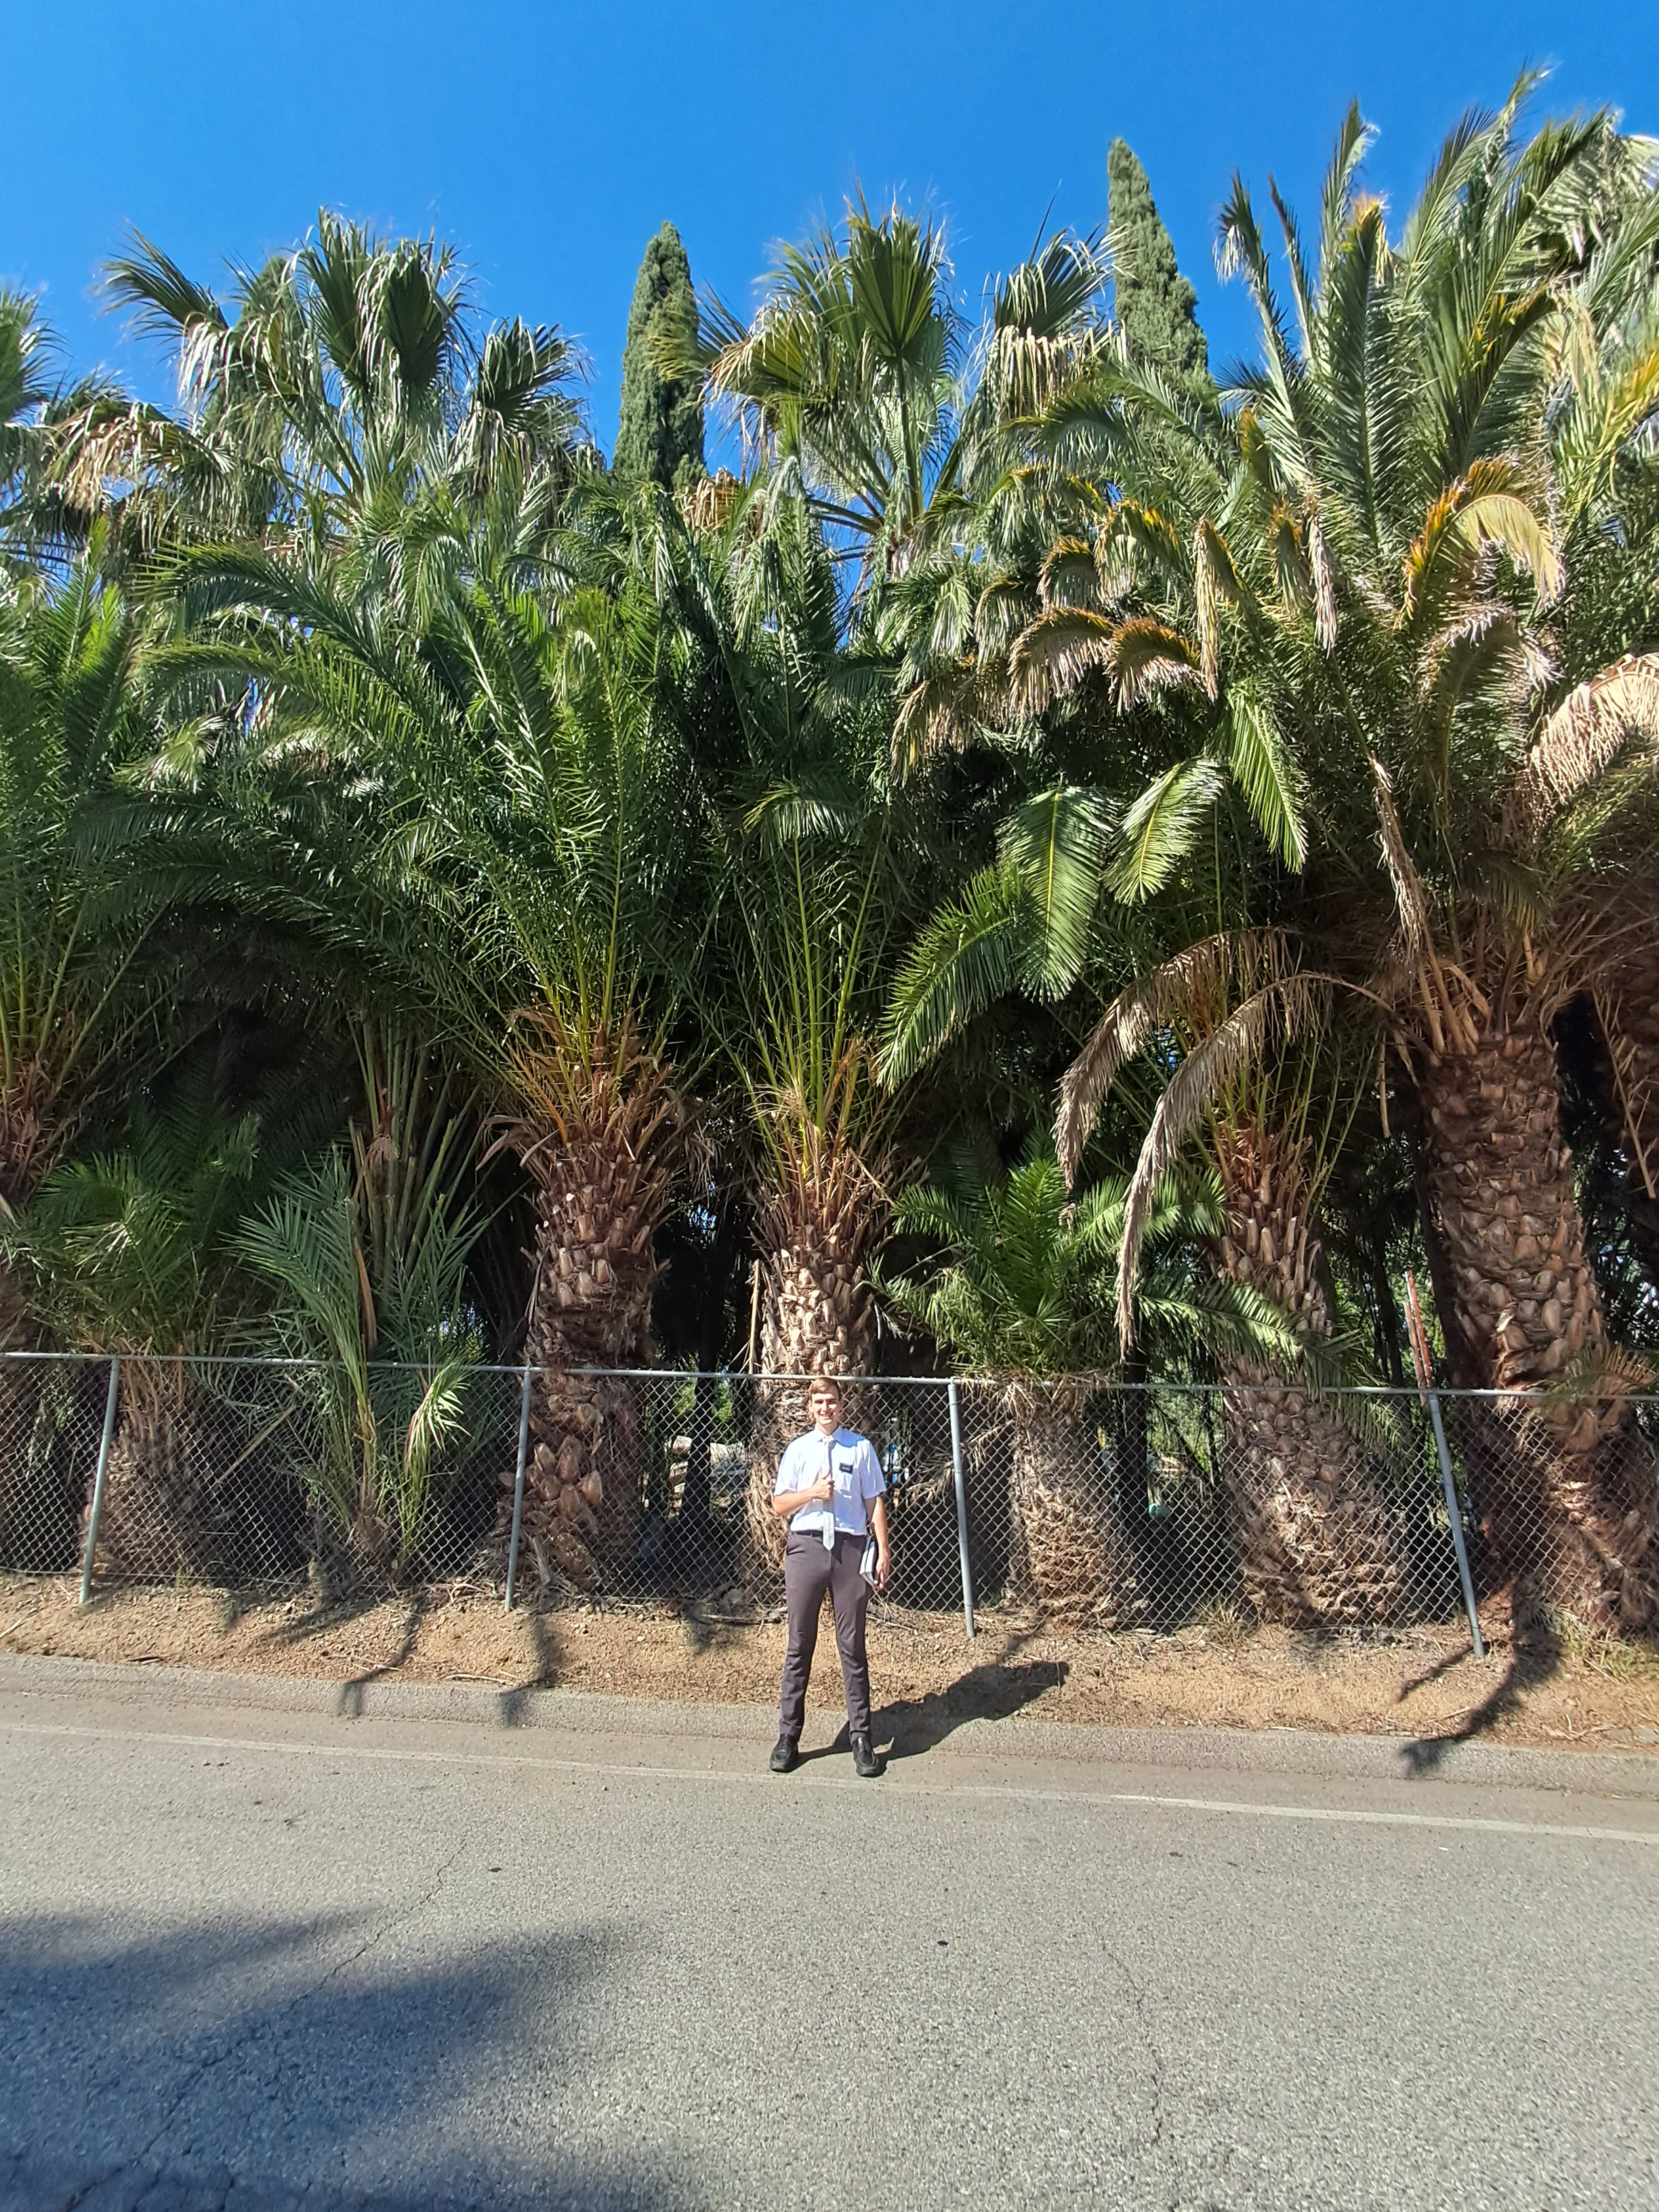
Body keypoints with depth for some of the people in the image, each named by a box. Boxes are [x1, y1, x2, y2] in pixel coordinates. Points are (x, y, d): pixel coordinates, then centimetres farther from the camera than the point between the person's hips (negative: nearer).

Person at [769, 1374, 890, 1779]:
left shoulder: (860, 1448, 5)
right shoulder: (798, 1450, 7)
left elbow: (875, 1502, 5)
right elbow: (779, 1505, 9)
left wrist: (883, 1551, -1)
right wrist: (811, 1493, -9)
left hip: (850, 1547, -1)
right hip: (806, 1547, 1)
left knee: (853, 1646, 5)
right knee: (799, 1646, 7)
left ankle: (861, 1737, 14)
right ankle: (788, 1735, 17)